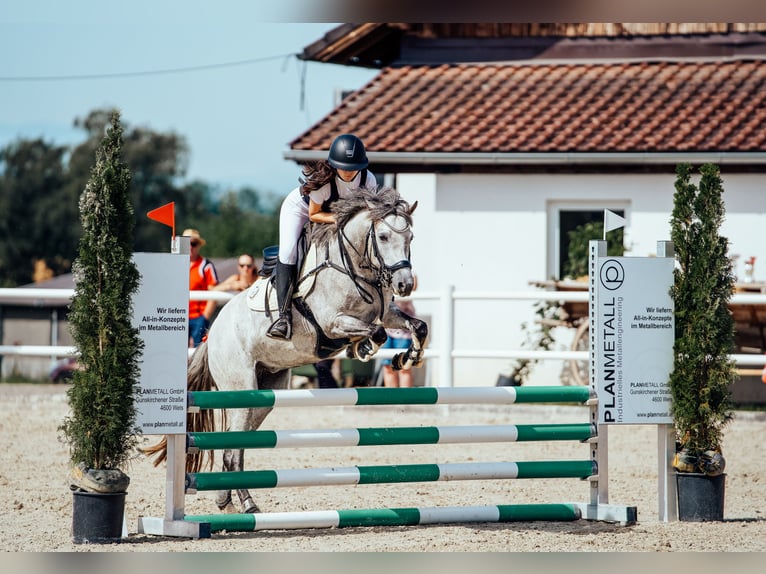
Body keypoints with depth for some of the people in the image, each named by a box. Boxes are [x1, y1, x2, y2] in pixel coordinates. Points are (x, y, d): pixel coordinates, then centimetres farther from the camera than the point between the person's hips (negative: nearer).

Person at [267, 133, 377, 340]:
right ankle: (284, 316, -28)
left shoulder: (368, 180, -26)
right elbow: (314, 214, -26)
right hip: (299, 208, -5)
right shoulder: (322, 180, -39)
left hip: (337, 212, 5)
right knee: (288, 251, -26)